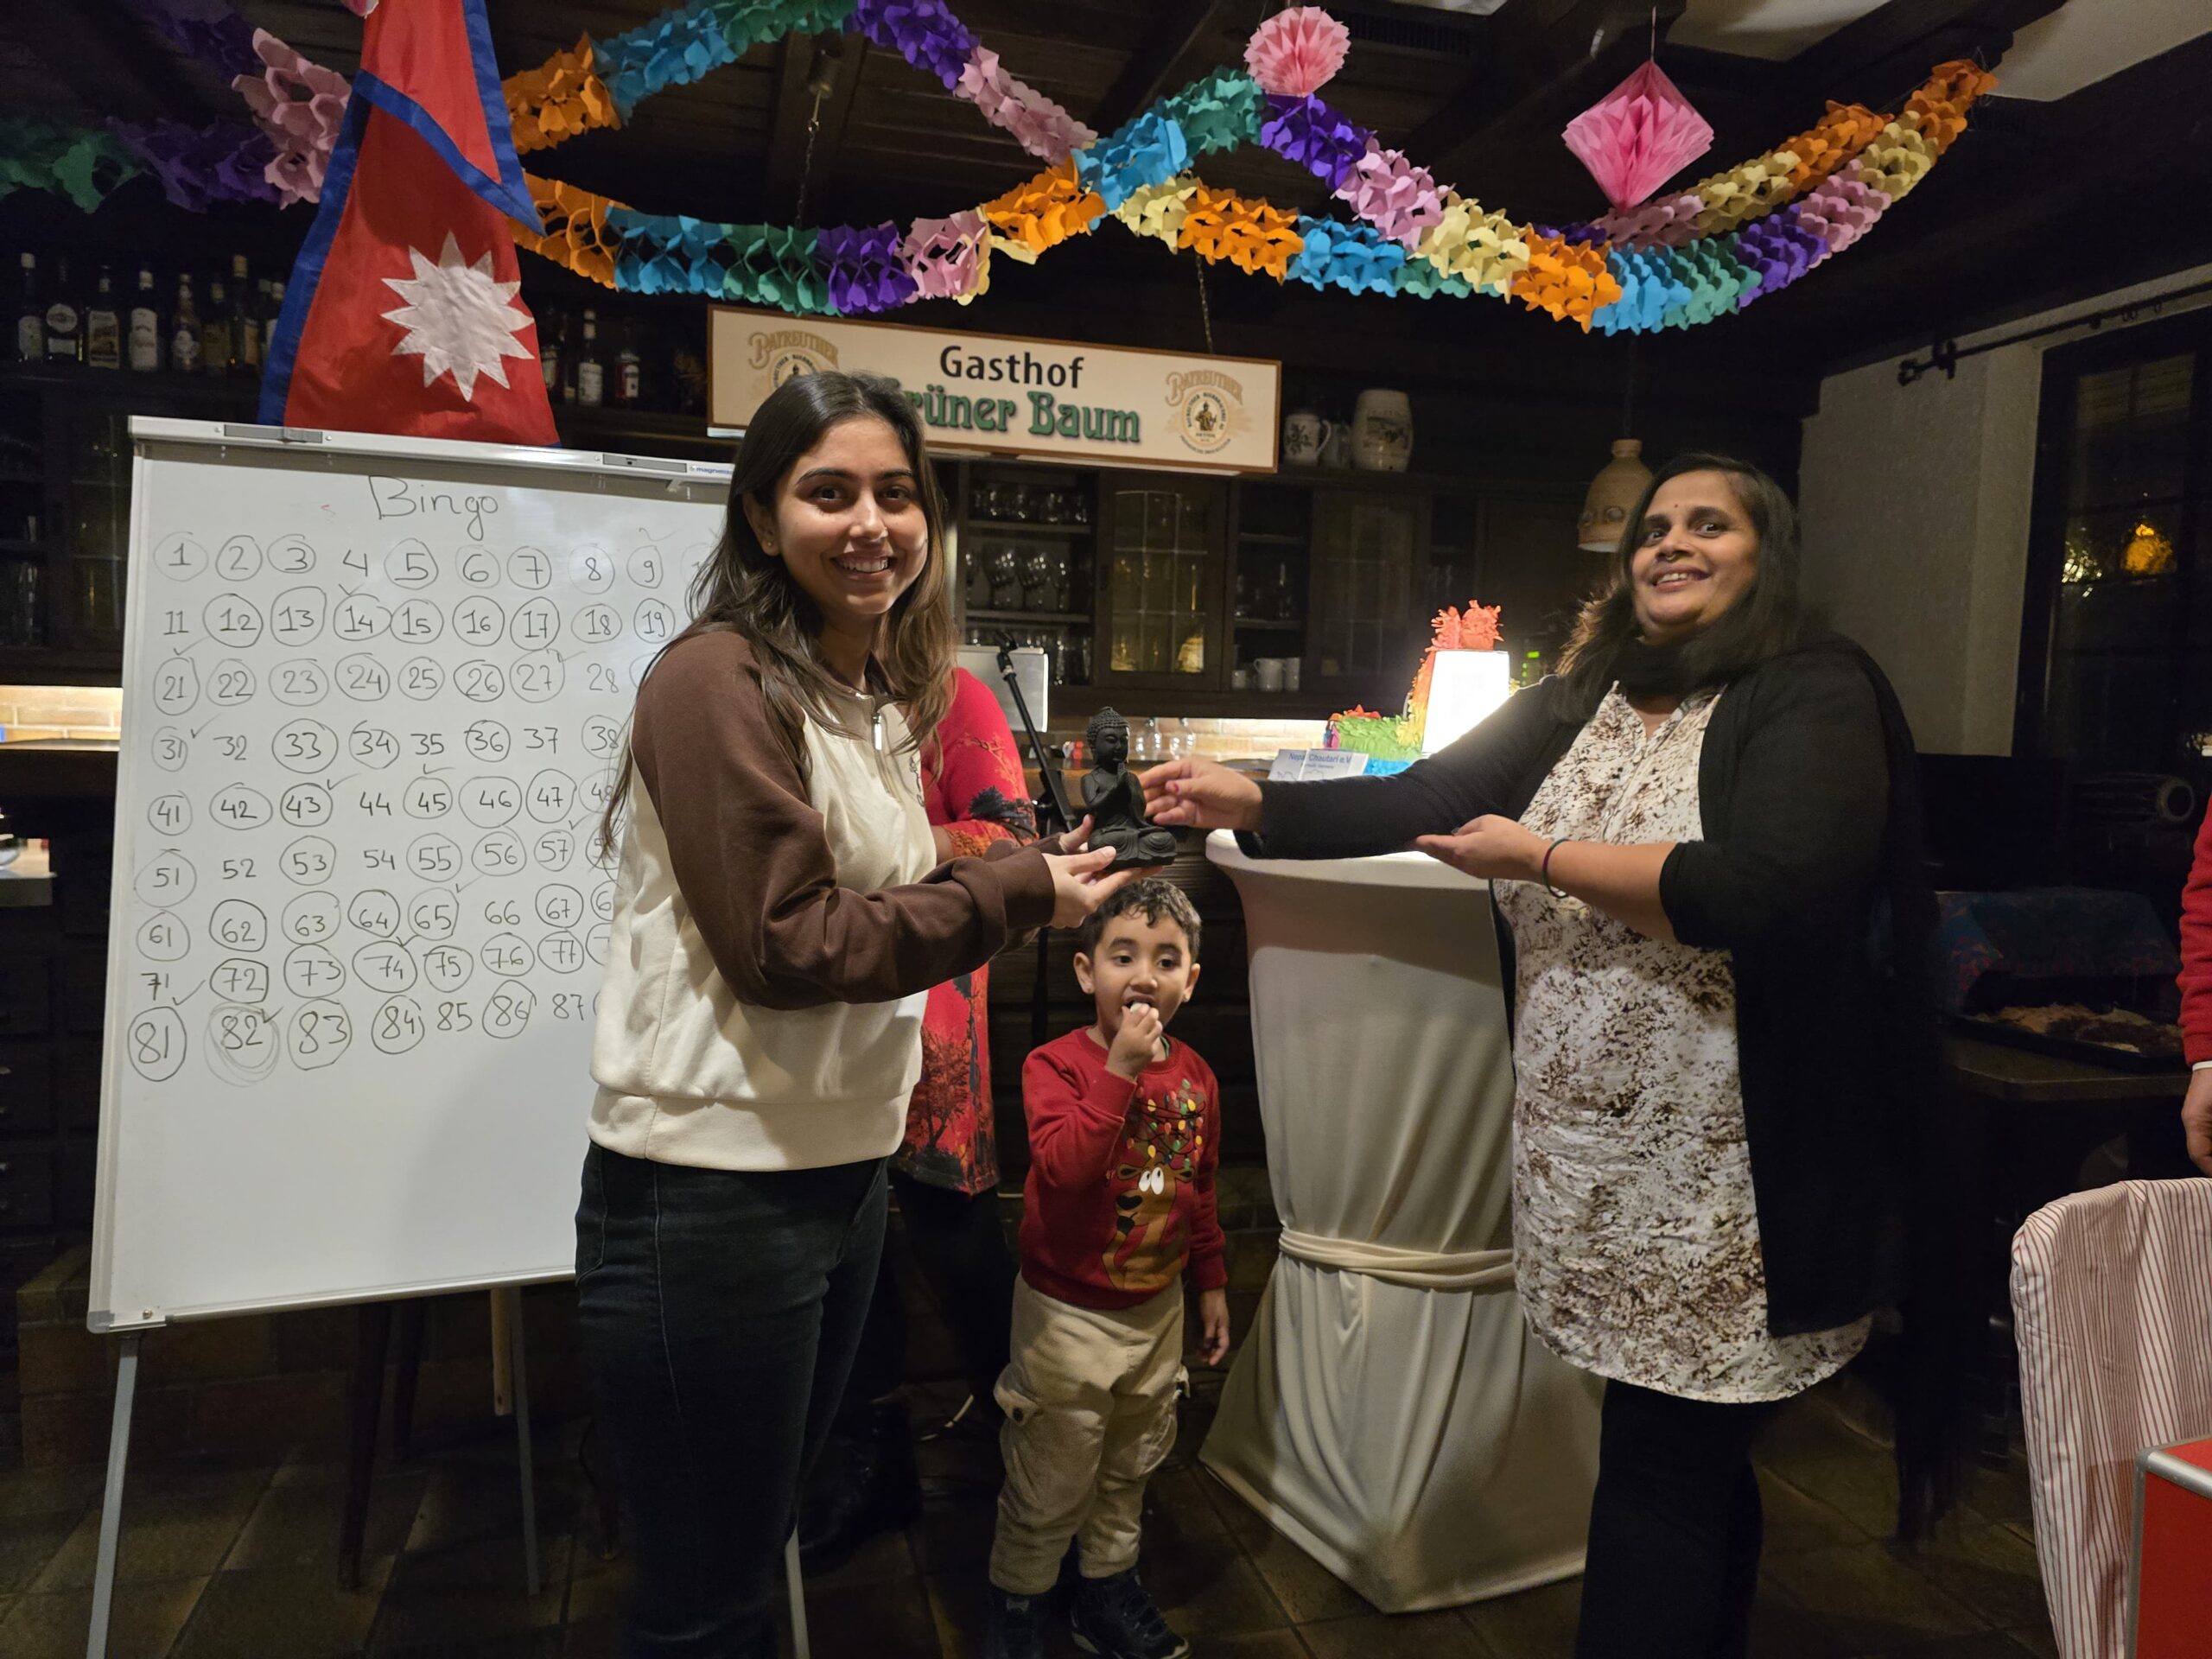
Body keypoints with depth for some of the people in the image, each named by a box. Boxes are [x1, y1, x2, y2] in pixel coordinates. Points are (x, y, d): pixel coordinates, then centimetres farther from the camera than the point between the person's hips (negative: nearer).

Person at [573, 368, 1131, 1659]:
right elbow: (786, 943, -20)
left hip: (843, 1170, 8)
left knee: (763, 1537, 25)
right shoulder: (717, 684, -16)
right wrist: (1018, 895, -15)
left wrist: (1036, 866, 4)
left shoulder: (884, 698, 12)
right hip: (711, 1194, -8)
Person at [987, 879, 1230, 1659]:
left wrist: (1211, 1280, 13)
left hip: (1156, 1306, 5)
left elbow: (1200, 1189, 10)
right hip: (1068, 1312, -5)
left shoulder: (1194, 1076, -1)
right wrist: (1120, 1069, -35)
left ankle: (1107, 1594, 44)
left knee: (1130, 1467, 22)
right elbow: (1063, 1169, -33)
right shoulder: (1057, 1064, -18)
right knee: (1051, 1484, 9)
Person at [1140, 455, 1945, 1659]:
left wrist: (1540, 858, -15)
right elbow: (1420, 798, 7)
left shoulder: (1813, 695, -7)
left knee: (1663, 1473, 4)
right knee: (1688, 1464, 20)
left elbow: (1773, 887, -23)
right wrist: (1254, 804, -3)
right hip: (1589, 1160, 5)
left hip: (1725, 1176, -5)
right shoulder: (1578, 704, 10)